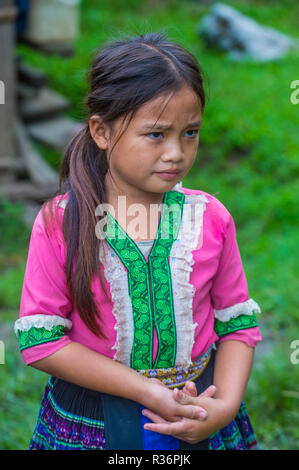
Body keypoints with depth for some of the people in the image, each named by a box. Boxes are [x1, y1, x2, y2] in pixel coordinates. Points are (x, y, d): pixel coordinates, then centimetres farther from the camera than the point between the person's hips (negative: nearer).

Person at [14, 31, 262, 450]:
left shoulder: (210, 218, -8)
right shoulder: (60, 222, -14)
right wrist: (149, 392, -20)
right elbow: (40, 340, -16)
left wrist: (226, 406, -17)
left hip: (200, 415, 2)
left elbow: (238, 325, -1)